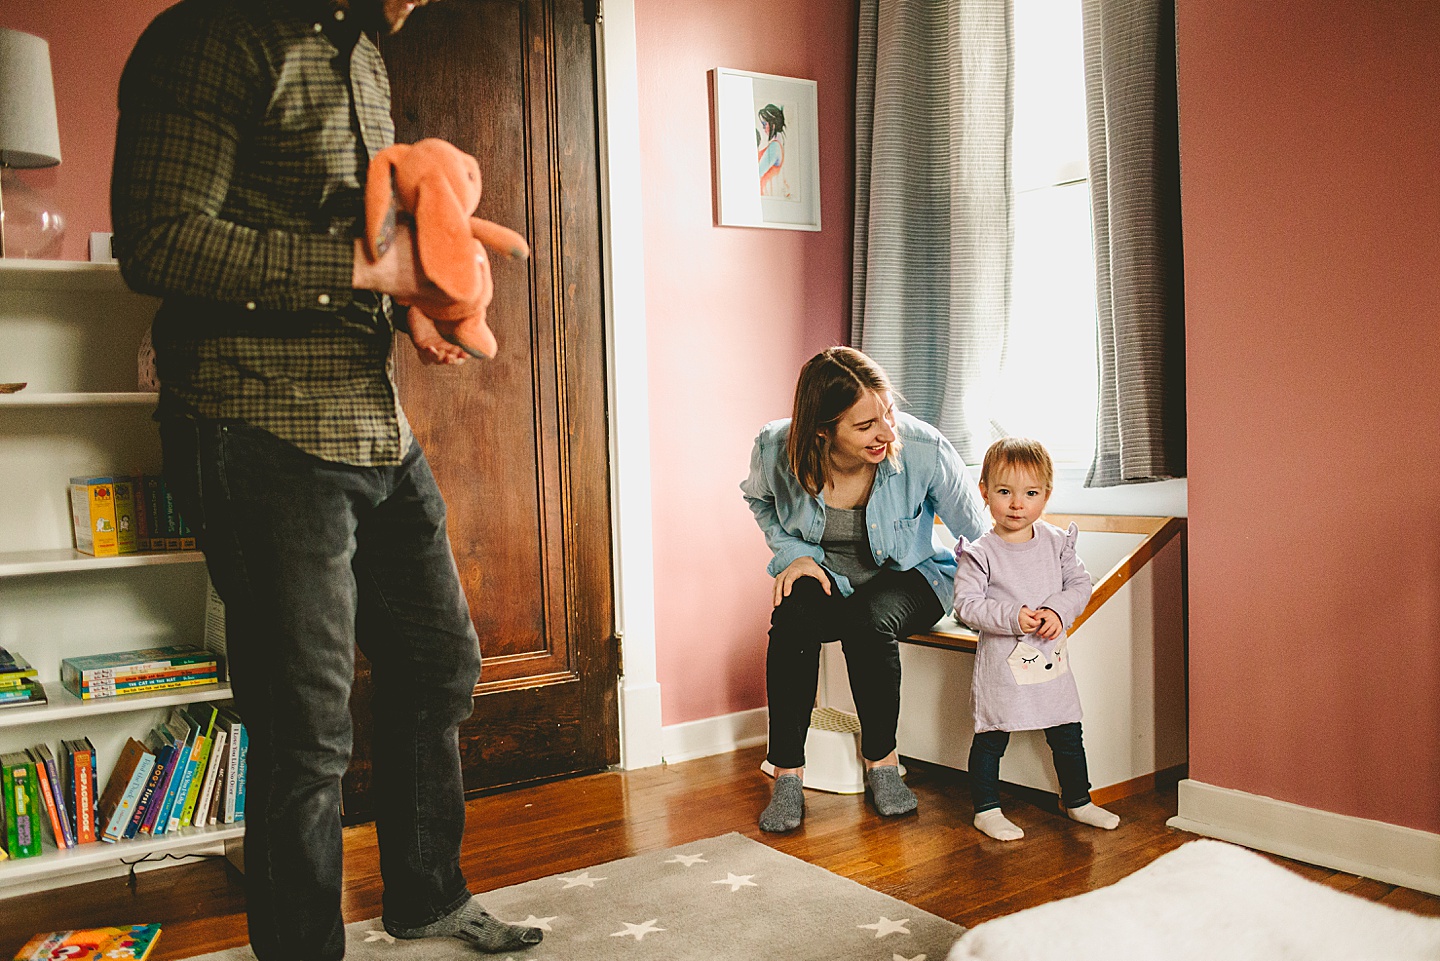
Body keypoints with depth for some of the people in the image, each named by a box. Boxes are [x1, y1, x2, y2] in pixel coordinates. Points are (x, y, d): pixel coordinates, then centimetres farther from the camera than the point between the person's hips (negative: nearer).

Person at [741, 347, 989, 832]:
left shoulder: (925, 450, -26)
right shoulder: (776, 449, -21)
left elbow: (978, 534, -12)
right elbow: (760, 500, 6)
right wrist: (793, 553, -8)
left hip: (909, 576, -1)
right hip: (824, 575, 2)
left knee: (868, 622, -34)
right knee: (792, 620, -31)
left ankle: (882, 760, -10)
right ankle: (787, 773, -16)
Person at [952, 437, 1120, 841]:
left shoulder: (1057, 542, 0)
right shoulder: (980, 553, -12)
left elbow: (1080, 583, 4)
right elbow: (967, 603, -14)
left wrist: (1058, 611, -14)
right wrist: (1011, 617, -25)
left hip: (1052, 657, 4)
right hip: (1002, 661, -4)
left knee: (1068, 735, 16)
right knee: (992, 737, 4)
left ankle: (1078, 800, 35)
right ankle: (986, 809, 18)